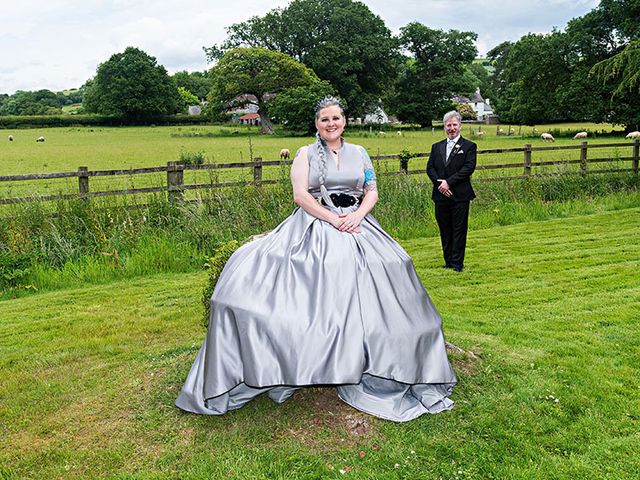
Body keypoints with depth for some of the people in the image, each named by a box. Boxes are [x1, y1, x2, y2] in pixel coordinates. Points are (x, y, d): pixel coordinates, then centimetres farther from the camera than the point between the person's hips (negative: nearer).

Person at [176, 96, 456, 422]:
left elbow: (372, 191, 12)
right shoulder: (306, 154, 6)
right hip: (314, 230, -2)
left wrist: (356, 216, -8)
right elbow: (300, 195, -5)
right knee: (311, 295, -19)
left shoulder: (358, 153, 15)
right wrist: (334, 220, -13)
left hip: (355, 225, 3)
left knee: (357, 295, -11)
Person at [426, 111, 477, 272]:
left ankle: (457, 263, 8)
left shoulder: (469, 146, 2)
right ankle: (448, 262, 19)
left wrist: (448, 182, -16)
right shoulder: (436, 147, 14)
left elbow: (469, 168, -10)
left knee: (459, 230, 1)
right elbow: (430, 168, 7)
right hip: (441, 195, 4)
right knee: (445, 230, 10)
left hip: (460, 196, -4)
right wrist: (440, 184, -10)